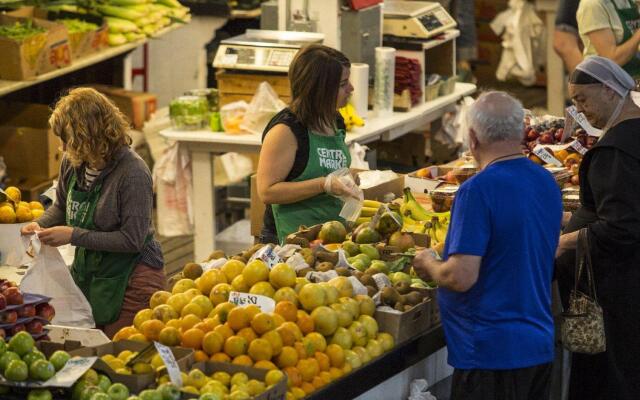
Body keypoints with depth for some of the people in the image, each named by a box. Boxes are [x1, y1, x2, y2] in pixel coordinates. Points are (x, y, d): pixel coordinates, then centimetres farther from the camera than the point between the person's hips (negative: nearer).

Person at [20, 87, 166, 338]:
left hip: (131, 279, -7)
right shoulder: (72, 163, 0)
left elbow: (132, 240, -23)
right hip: (87, 275, 7)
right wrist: (40, 225, -2)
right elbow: (61, 207, 21)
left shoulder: (132, 172, -21)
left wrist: (74, 235, -25)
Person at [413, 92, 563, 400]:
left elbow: (461, 278, -22)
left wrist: (428, 265, -1)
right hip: (541, 346, 8)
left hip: (492, 350, -8)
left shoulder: (478, 190, -18)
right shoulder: (547, 183, 7)